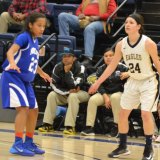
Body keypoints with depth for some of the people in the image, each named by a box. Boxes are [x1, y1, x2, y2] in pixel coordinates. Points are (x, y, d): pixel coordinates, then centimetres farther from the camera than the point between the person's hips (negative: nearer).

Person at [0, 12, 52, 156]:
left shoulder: (35, 41, 11)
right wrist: (12, 63, -51)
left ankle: (29, 143, 25)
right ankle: (18, 144, -18)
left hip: (26, 81, 9)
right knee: (23, 108, -19)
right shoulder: (24, 37, -13)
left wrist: (41, 73, 45)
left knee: (33, 111, 13)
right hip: (13, 77, -9)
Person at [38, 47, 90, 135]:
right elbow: (54, 85, -9)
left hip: (81, 92, -5)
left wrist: (67, 71, -30)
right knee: (52, 95, -19)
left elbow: (74, 85, -28)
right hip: (64, 93, 5)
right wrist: (67, 92, -21)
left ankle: (70, 126, -38)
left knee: (73, 96, -35)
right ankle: (48, 124, -19)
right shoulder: (58, 67, -8)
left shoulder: (80, 68, -21)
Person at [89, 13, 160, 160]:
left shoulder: (148, 43, -21)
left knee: (146, 113, -15)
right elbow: (112, 66, 3)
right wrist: (97, 83, 3)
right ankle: (123, 146, 19)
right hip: (133, 81, 6)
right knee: (123, 113, 6)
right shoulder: (121, 44, -6)